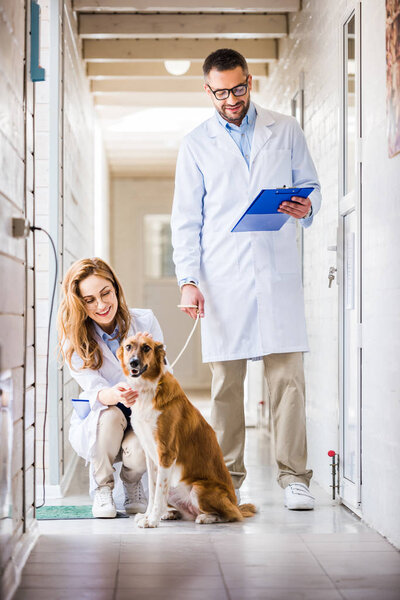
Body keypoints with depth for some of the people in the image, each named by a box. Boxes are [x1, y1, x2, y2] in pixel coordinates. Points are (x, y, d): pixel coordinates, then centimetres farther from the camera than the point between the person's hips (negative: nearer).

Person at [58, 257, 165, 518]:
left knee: (138, 450, -32)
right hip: (94, 427, 0)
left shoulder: (145, 321, -9)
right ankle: (101, 486, -7)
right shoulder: (73, 341, -11)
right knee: (109, 414, -35)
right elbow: (94, 390, -24)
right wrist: (115, 395, -49)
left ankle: (132, 484, 9)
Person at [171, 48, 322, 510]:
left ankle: (294, 478, 2)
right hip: (223, 278, 0)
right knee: (226, 382, 0)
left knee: (287, 377, -4)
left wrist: (306, 207, -8)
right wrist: (188, 279, -3)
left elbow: (311, 185, 17)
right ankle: (227, 479, 10)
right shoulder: (195, 145, 10)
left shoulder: (286, 131, 12)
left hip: (278, 272, 0)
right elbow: (186, 219, 8)